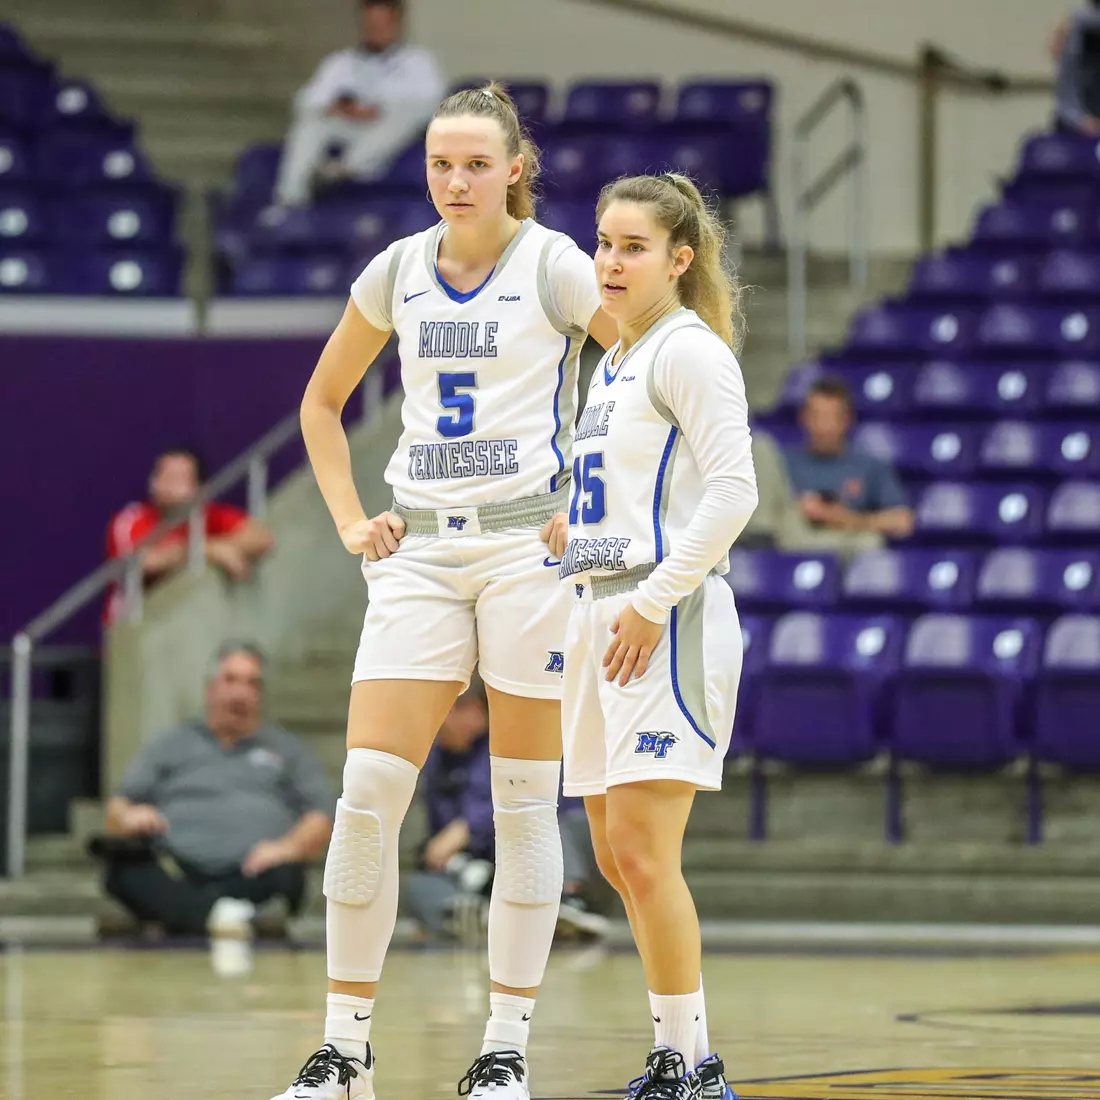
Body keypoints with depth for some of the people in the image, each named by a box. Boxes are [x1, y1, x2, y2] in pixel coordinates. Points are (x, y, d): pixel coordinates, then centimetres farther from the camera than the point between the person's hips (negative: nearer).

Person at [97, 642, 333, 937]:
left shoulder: (287, 749, 26)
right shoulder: (170, 746, 27)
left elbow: (320, 820, 14)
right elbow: (117, 809, 18)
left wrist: (289, 847, -10)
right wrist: (127, 818, -8)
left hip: (248, 875, 0)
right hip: (174, 870, 0)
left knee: (283, 875, -36)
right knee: (124, 862, -34)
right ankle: (213, 914, -56)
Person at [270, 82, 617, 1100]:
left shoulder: (553, 266, -4)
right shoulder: (399, 271, 9)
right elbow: (322, 403, 22)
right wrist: (350, 520, 11)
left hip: (528, 546, -4)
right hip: (420, 552, 4)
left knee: (524, 804, 1)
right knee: (367, 792, -6)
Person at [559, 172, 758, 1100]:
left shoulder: (689, 350, -8)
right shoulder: (612, 361, 19)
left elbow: (732, 492, -17)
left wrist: (653, 602, -18)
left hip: (668, 621, -9)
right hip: (598, 612, 9)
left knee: (641, 851, -14)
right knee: (617, 859, 9)